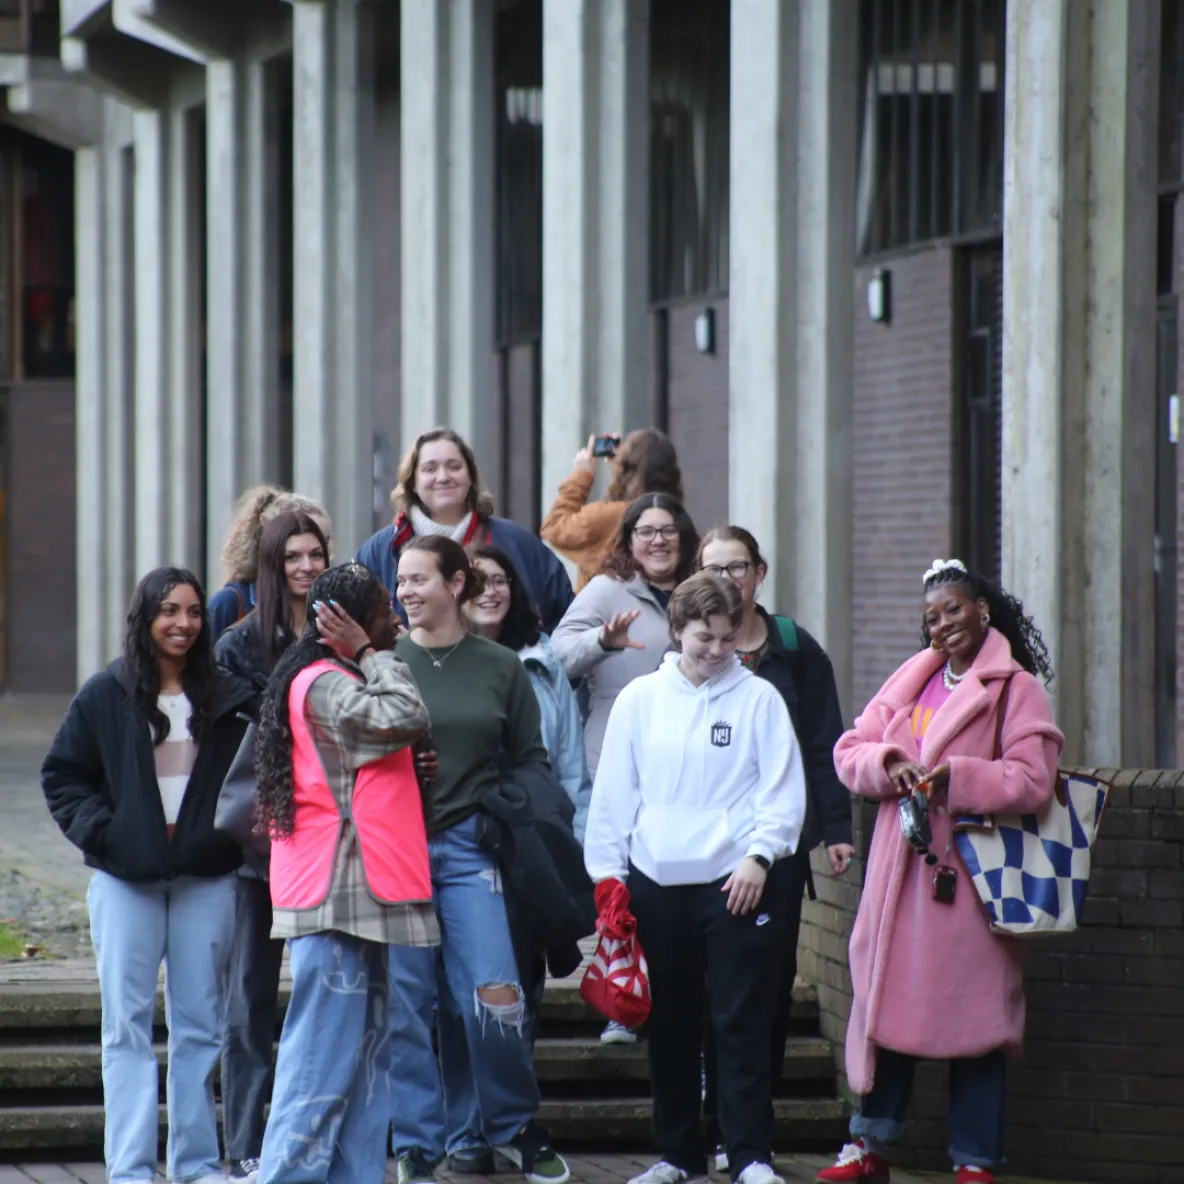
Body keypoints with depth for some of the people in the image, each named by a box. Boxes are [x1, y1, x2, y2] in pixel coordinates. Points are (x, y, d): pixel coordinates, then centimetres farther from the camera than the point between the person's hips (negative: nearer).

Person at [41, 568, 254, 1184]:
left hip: (205, 879, 2)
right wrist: (99, 832, -7)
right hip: (126, 881, -1)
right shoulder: (105, 696, 1)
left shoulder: (226, 697, 5)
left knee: (200, 1026, 6)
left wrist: (231, 833, -3)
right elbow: (61, 776, 4)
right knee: (127, 1025, -3)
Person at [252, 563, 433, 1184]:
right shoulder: (324, 685, -14)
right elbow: (406, 717, -25)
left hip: (358, 893, 11)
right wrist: (371, 656, -13)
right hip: (336, 893, -11)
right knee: (325, 1053, -10)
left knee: (366, 1051, 11)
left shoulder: (335, 681, 19)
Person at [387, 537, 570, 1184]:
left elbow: (531, 760, 11)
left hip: (469, 846, 0)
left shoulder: (500, 667, 6)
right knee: (403, 1003, -1)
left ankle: (516, 1130, 14)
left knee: (495, 995, -7)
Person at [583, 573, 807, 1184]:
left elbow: (783, 790, -1)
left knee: (742, 1022, -4)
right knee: (669, 1024, 10)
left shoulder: (759, 698, 0)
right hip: (657, 882, 3)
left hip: (737, 882, -3)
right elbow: (614, 792, 8)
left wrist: (759, 855, -12)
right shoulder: (640, 699, 6)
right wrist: (607, 872, 4)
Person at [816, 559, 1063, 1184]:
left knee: (973, 1011, -1)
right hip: (901, 870, 5)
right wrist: (887, 765, -9)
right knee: (886, 1002, 7)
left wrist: (958, 778, -21)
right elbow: (850, 750, 11)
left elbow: (1031, 780, -12)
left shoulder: (1014, 688, -3)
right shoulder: (912, 680, 14)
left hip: (970, 874, -5)